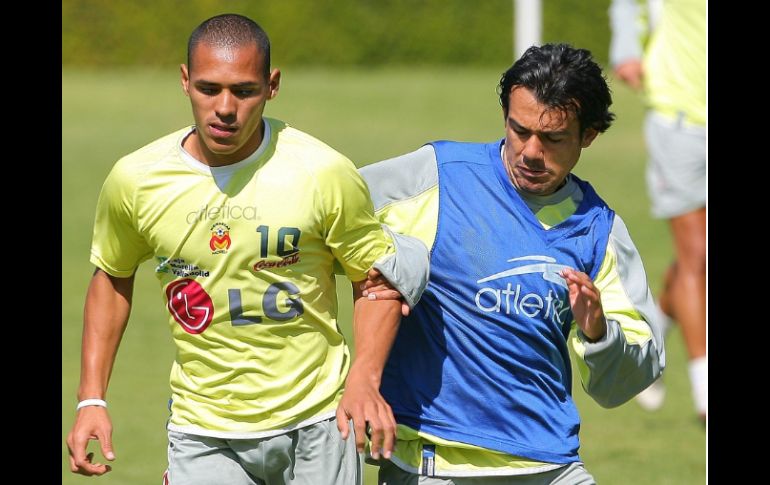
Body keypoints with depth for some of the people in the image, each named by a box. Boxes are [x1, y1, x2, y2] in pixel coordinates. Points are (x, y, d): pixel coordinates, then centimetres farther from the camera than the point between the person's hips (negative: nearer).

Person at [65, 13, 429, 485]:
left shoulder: (324, 172, -12)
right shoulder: (134, 180, -6)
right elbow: (112, 277, 12)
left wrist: (365, 380, -15)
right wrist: (91, 399, 7)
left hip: (319, 425, -1)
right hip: (203, 437, 1)